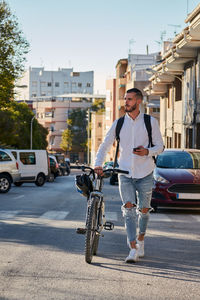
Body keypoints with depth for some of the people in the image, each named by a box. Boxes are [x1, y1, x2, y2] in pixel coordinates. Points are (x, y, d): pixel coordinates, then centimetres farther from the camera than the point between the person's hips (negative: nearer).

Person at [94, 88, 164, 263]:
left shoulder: (151, 122, 3)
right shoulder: (118, 123, 7)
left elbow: (160, 146, 5)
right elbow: (105, 145, 7)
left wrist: (147, 152, -17)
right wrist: (98, 164, -9)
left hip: (145, 173, -1)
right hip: (125, 173, 1)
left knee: (143, 209, 3)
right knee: (128, 207, -13)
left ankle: (140, 241, 29)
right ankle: (133, 250, -13)